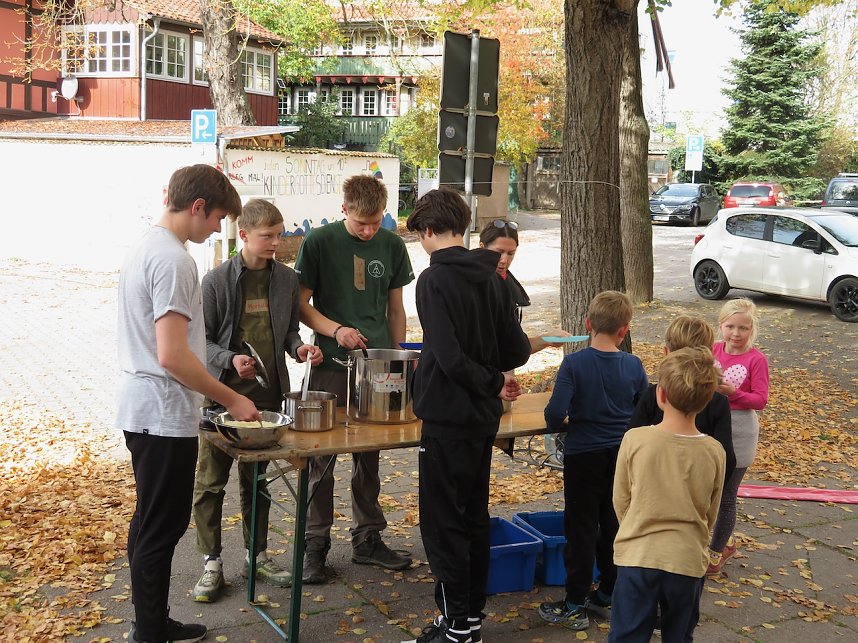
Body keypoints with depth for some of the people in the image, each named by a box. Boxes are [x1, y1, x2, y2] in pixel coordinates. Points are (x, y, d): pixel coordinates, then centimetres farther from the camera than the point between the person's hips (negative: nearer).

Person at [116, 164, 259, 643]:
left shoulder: (145, 248, 11)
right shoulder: (173, 260, -19)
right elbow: (172, 355, -25)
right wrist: (231, 399, -16)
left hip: (141, 410, 10)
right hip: (166, 416, -10)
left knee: (151, 523, 18)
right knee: (162, 530, 0)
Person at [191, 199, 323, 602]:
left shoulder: (286, 279, 4)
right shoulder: (217, 280, -8)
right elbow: (202, 339, -5)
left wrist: (298, 348, -6)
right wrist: (230, 359, -22)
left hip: (267, 394, 4)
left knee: (258, 479, 15)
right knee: (211, 481, 4)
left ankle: (257, 554, 28)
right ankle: (211, 562, 15)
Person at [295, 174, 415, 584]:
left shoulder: (392, 246, 6)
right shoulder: (319, 242, -5)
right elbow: (301, 303, -2)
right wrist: (336, 330, -18)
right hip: (331, 366, -3)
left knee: (369, 456, 11)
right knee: (322, 456, 0)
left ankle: (368, 538, 24)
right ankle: (315, 543, 12)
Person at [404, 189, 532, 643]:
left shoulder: (434, 279, -16)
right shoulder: (489, 277, 5)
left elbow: (450, 357, -23)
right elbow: (517, 350, 4)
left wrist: (493, 383, -8)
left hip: (448, 415, -8)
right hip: (484, 417, 8)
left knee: (443, 522, 2)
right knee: (474, 515, 16)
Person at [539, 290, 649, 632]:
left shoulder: (574, 363, -16)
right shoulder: (634, 366, -5)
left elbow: (555, 413, -23)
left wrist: (558, 425, 0)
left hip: (583, 455, -3)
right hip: (623, 455, 4)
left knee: (581, 529, 5)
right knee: (614, 526, 16)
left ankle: (575, 606, 11)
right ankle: (607, 596, 27)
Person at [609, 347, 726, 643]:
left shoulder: (634, 440, -15)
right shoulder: (714, 452, -10)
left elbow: (621, 500, -3)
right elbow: (710, 514, 3)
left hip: (637, 556, -1)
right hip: (688, 560, 1)